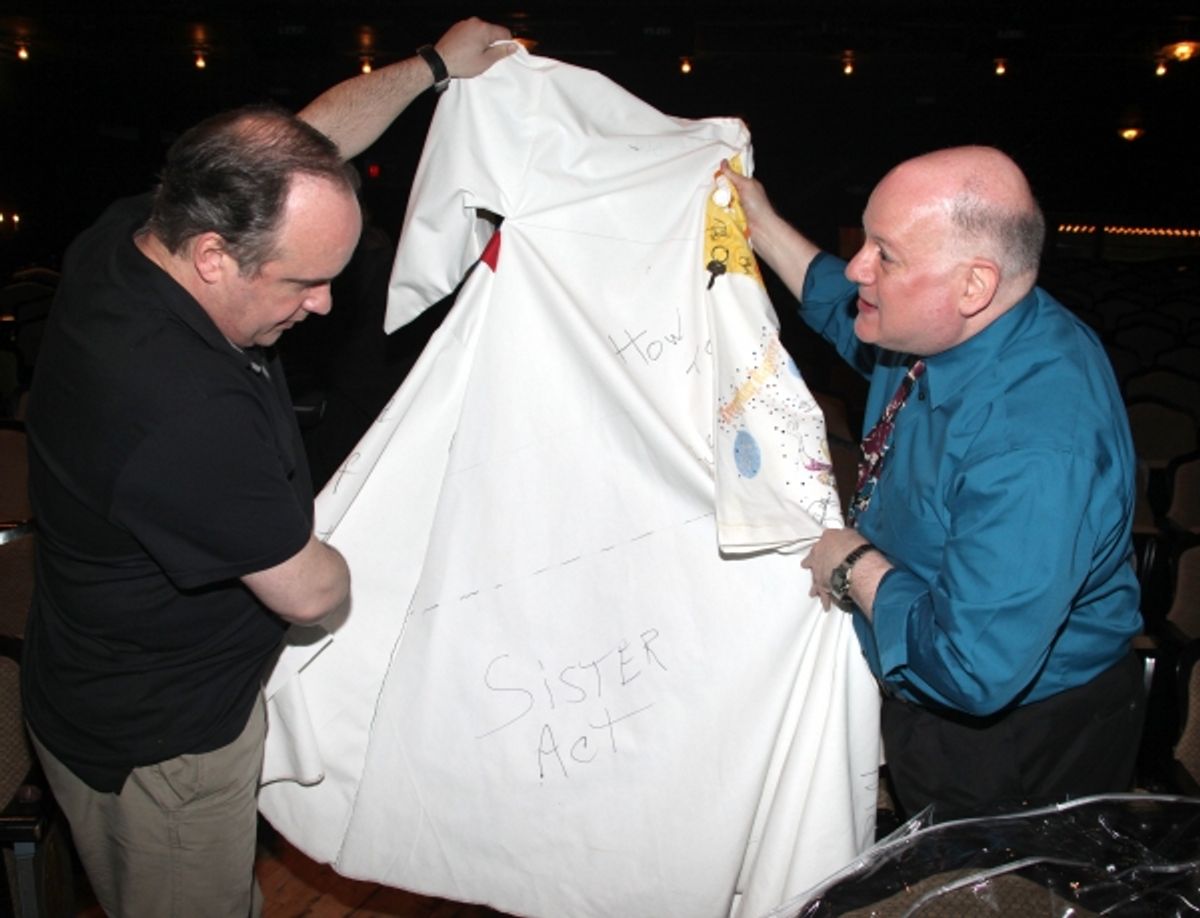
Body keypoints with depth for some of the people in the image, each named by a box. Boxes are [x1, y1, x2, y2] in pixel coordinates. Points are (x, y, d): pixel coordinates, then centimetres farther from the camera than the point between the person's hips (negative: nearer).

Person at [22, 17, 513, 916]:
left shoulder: (129, 233, -13)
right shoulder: (188, 415, -40)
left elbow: (313, 134, 2)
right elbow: (312, 592, -25)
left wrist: (433, 64, 11)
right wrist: (340, 563, -1)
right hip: (158, 740, -8)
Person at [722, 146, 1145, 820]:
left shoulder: (1037, 444, -40)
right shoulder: (943, 327, -11)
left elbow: (970, 670, -40)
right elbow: (854, 318, 14)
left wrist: (856, 566, -25)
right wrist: (761, 224, 9)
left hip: (1018, 745, -8)